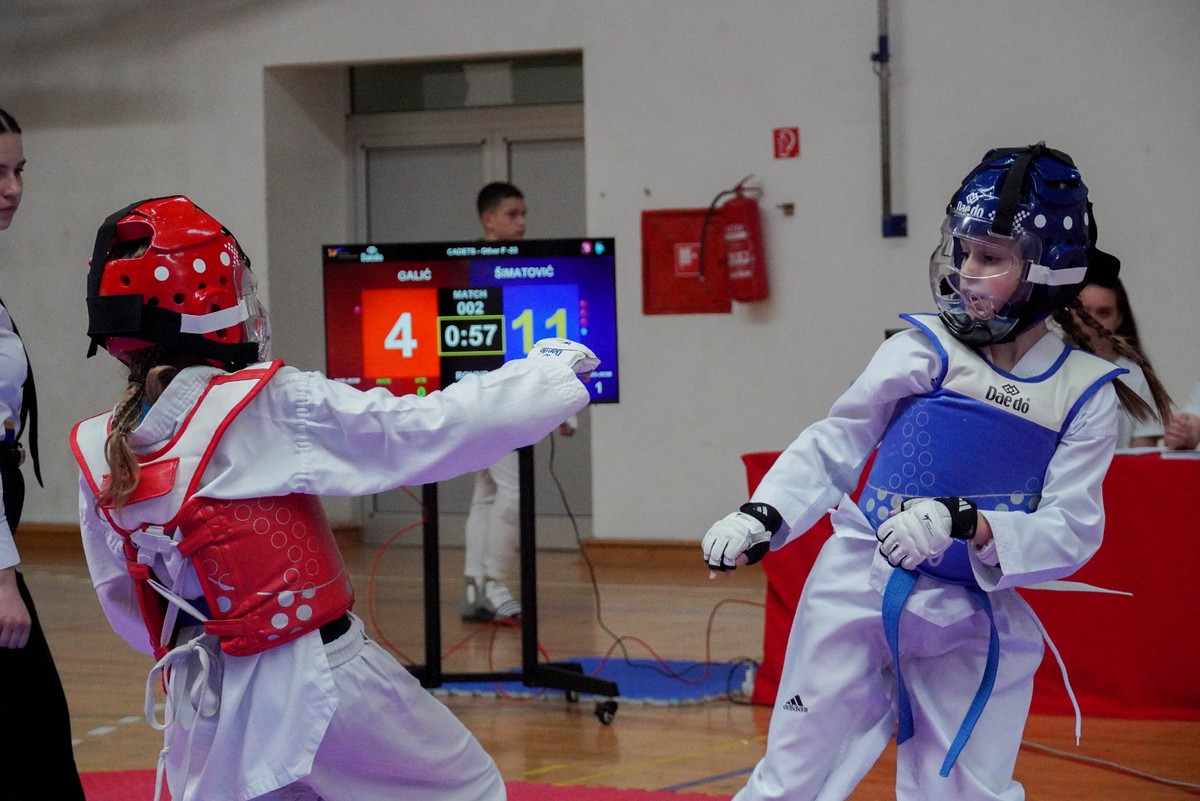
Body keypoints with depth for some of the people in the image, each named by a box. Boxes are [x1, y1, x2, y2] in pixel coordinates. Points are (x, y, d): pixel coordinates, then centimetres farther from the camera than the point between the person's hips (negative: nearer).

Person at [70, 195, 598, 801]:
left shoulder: (100, 455, -1)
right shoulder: (274, 409, -16)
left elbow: (123, 599, 10)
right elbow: (430, 431, -11)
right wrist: (549, 371, 4)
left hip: (204, 700, 5)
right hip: (318, 681, -4)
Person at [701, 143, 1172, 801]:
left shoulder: (1084, 394, -3)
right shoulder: (923, 353, -5)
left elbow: (1072, 531, -9)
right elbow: (834, 446, 1)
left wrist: (966, 524, -25)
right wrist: (762, 516, -14)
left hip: (976, 627, 1)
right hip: (861, 597, -1)